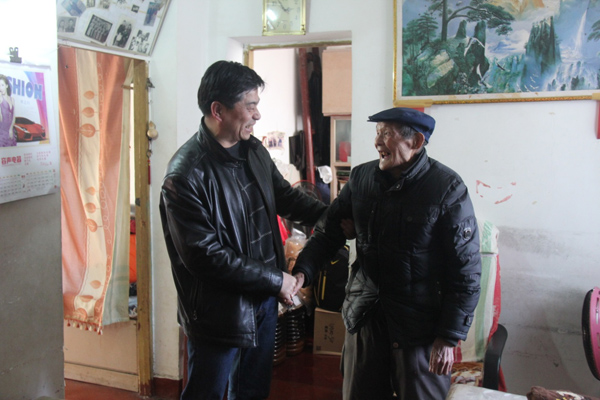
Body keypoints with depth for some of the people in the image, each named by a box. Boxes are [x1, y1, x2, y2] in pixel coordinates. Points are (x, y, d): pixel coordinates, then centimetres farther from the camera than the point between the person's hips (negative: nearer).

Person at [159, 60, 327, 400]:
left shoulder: (254, 150, 1)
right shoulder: (185, 175, -23)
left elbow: (285, 195, 15)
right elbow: (205, 256, -24)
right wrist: (276, 280, -19)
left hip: (264, 299, 7)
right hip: (219, 311, -7)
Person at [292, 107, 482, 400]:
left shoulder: (447, 189, -13)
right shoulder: (361, 177, 1)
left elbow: (465, 270, -11)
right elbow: (328, 231, 8)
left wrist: (449, 337, -13)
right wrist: (303, 271, -9)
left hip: (419, 324, -4)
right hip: (365, 317, 5)